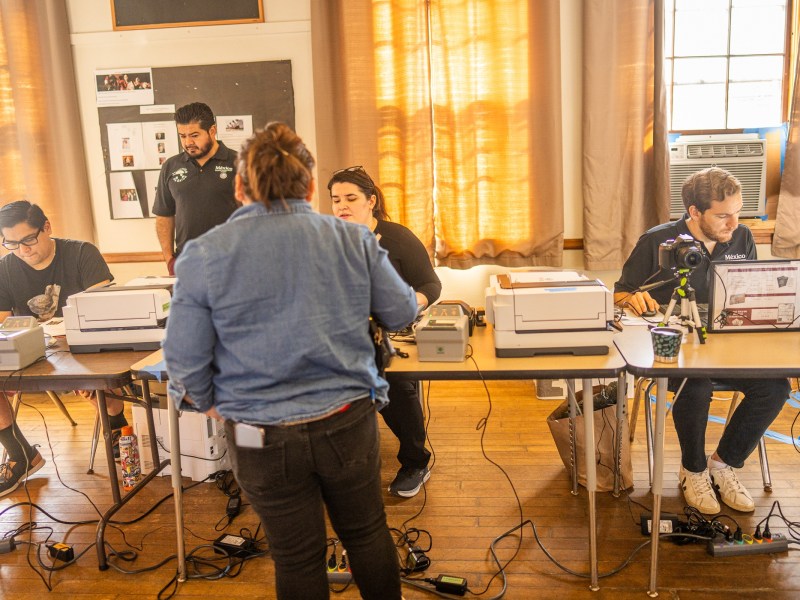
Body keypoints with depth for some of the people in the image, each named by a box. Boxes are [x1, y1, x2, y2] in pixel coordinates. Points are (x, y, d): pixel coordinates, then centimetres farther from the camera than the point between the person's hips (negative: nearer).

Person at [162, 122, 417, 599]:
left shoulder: (204, 255, -10)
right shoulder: (353, 240, -6)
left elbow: (185, 364, -8)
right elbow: (403, 313, 6)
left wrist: (210, 404, 12)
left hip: (264, 438, -1)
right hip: (348, 423, 1)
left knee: (298, 557, 20)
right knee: (367, 533, 25)